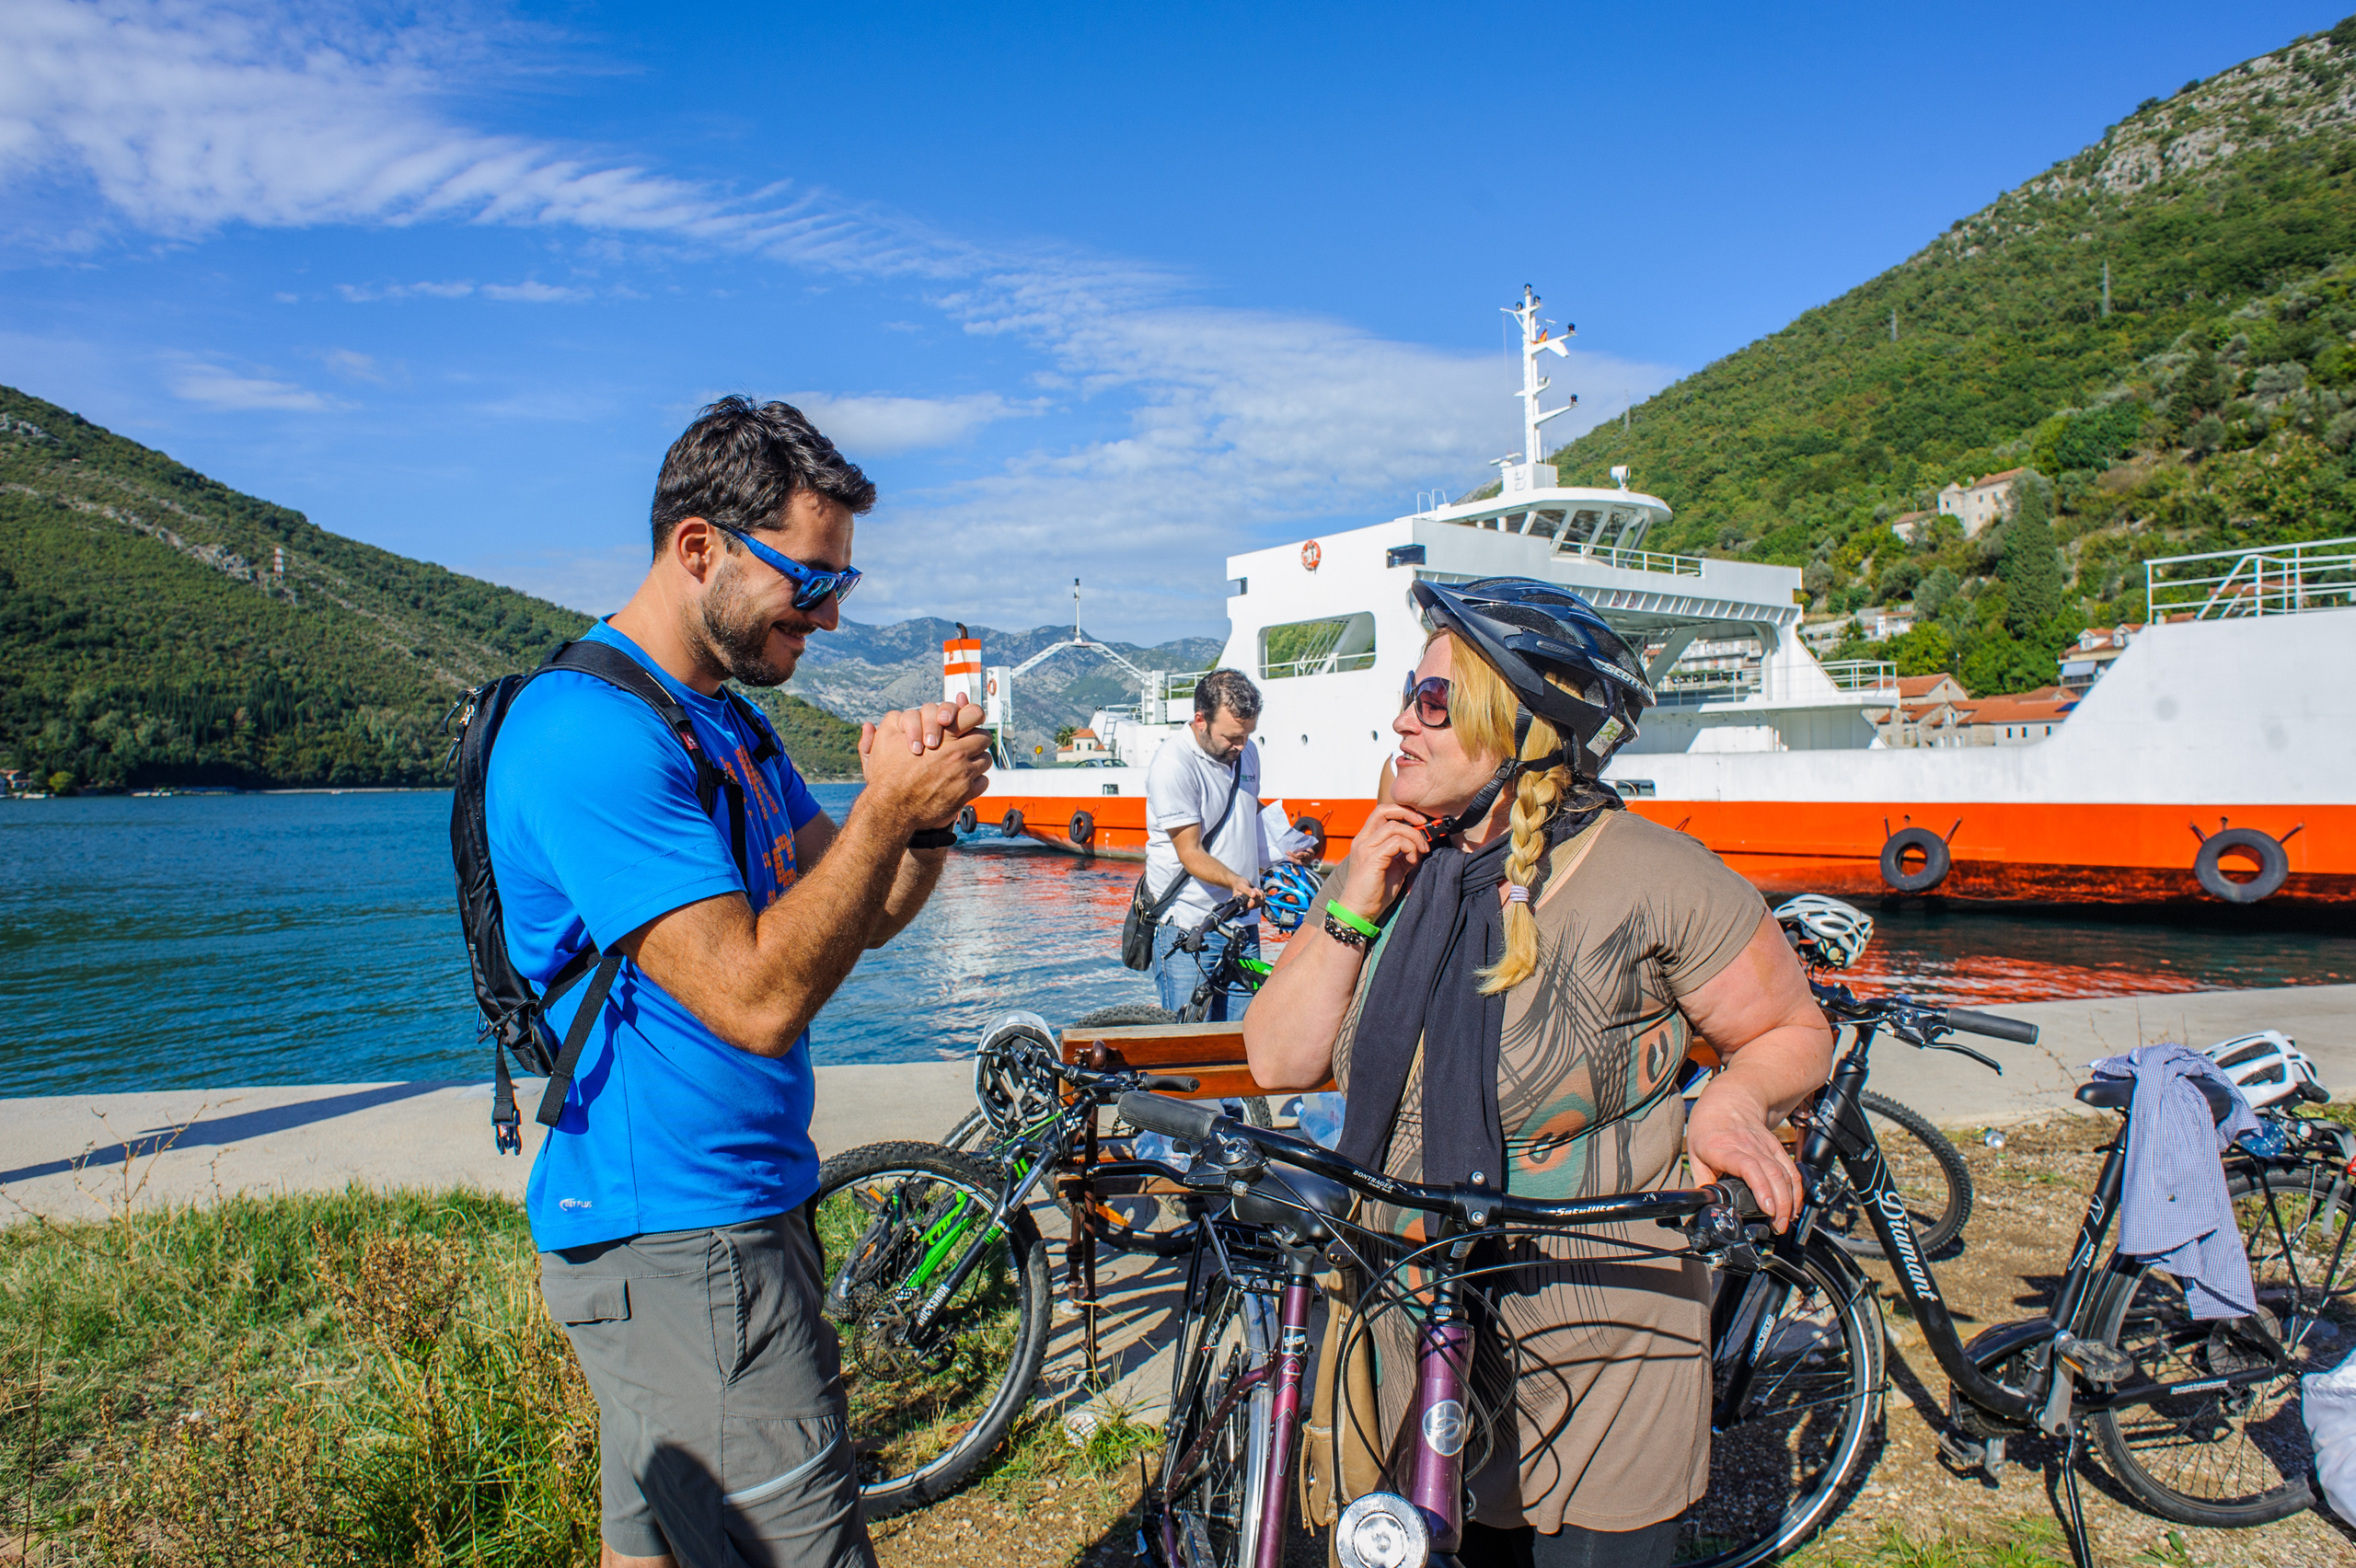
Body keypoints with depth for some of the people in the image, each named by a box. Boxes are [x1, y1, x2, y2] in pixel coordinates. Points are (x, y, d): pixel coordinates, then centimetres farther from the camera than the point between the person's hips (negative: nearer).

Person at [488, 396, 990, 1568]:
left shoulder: (727, 719, 13)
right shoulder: (591, 732, -20)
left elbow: (865, 916, 10)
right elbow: (757, 999, -26)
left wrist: (928, 813, -9)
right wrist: (886, 808, -21)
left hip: (735, 1204, 10)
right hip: (676, 1245, -10)